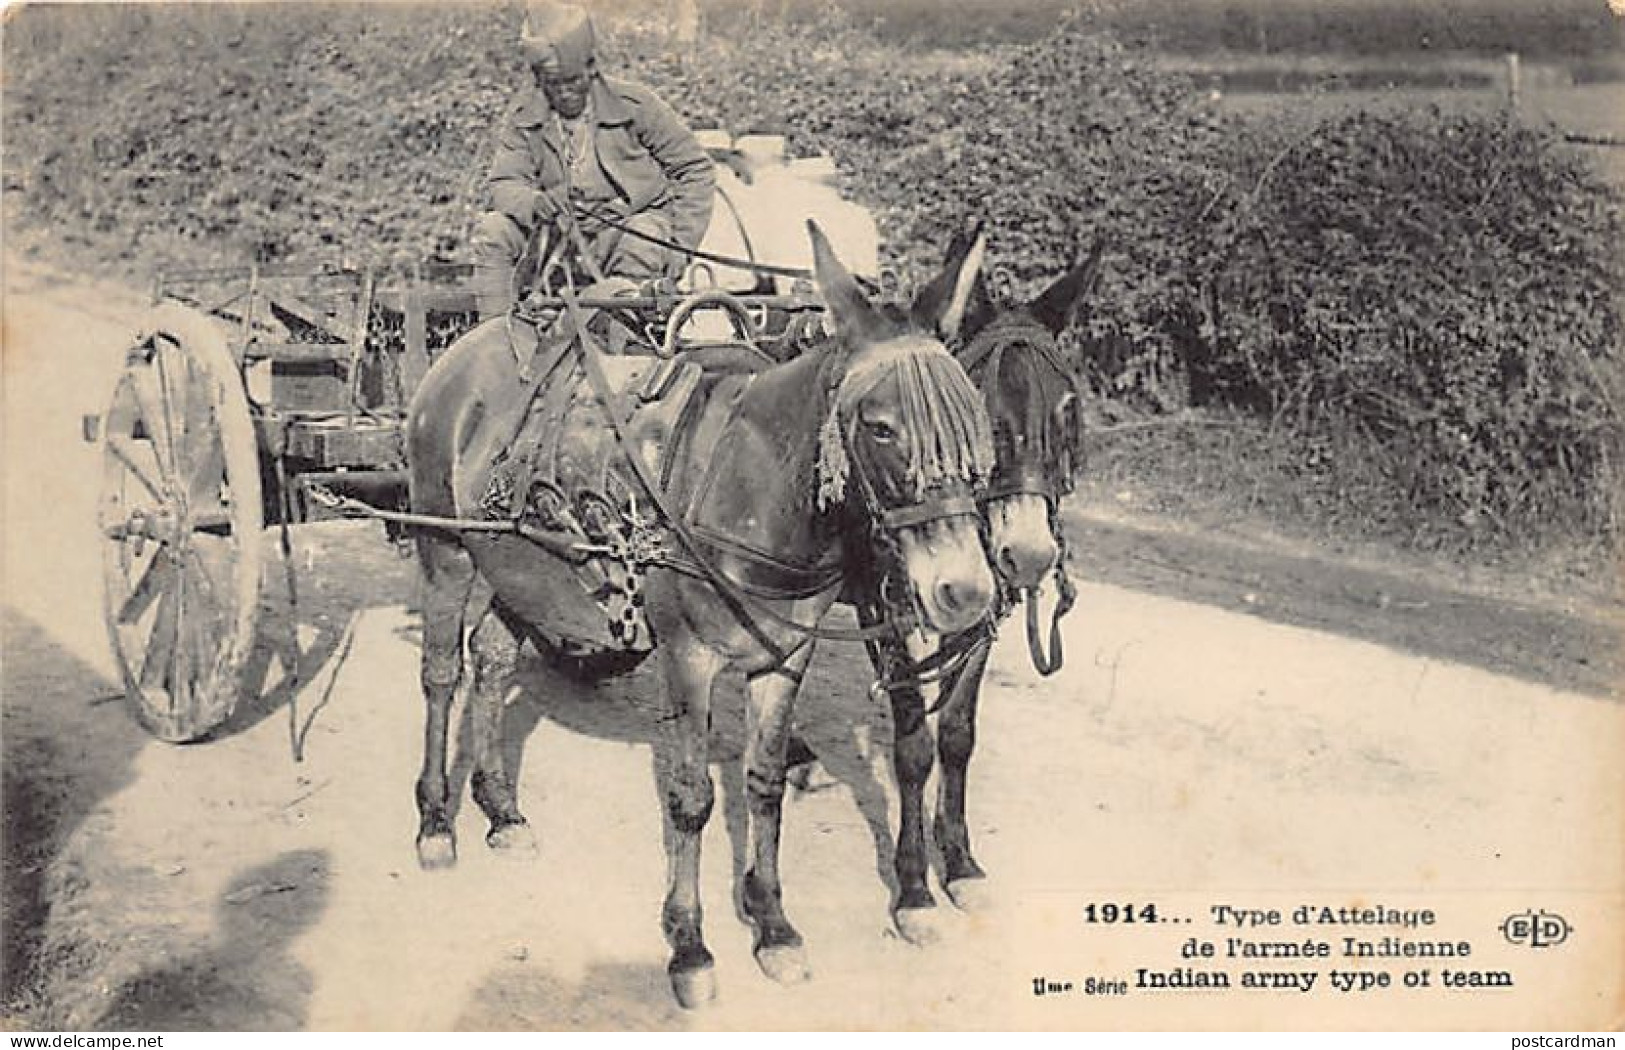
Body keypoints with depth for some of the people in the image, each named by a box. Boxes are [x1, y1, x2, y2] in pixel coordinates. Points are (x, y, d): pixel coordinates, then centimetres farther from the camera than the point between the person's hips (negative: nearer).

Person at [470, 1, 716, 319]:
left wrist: (681, 242, -12)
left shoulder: (635, 104, -7)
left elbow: (696, 169, -3)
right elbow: (503, 183, -6)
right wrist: (535, 204, -31)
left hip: (638, 221, -3)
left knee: (641, 249, -38)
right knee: (490, 232, -17)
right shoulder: (523, 117, 0)